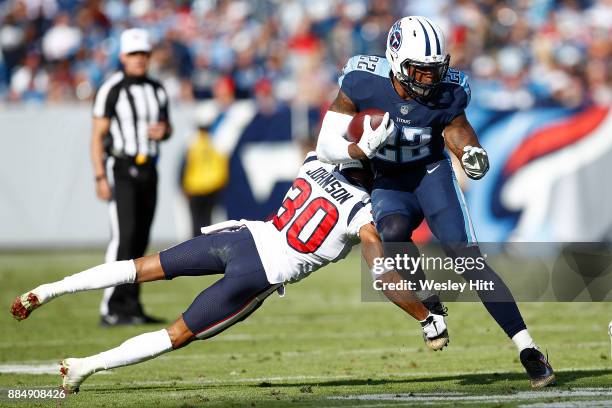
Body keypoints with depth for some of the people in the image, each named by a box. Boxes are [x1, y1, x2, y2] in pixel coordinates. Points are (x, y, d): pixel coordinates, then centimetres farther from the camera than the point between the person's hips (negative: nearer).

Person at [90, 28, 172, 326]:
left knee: (140, 240, 6)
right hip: (120, 170, -6)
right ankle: (111, 310, -15)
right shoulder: (112, 90, -9)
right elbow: (98, 136, -10)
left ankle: (129, 307, 12)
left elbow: (166, 126, 21)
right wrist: (100, 178, -17)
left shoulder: (156, 90, 10)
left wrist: (163, 132, -5)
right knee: (124, 236, -15)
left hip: (148, 171, 6)